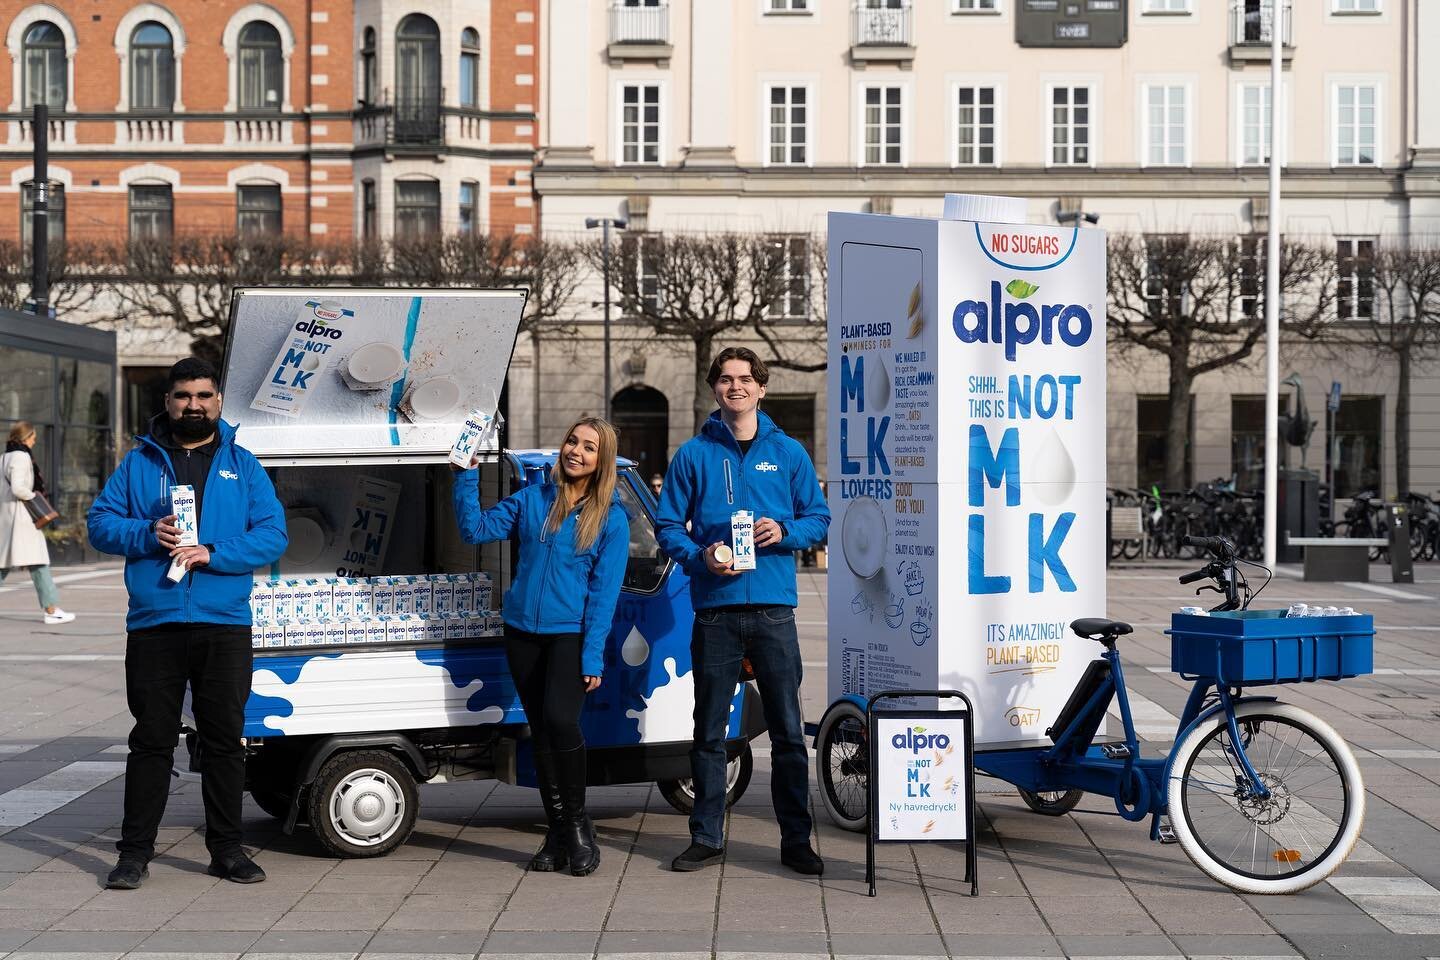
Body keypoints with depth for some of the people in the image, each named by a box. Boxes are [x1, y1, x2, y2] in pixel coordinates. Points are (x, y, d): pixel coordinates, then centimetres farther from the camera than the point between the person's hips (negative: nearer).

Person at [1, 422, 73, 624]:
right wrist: (33, 496, -5)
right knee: (38, 564, -7)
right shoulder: (21, 457, -11)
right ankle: (51, 610, -7)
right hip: (21, 516, -9)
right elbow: (17, 488, -22)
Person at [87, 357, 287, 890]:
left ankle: (227, 848, 16)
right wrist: (148, 534, -13)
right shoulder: (139, 462, 9)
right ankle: (135, 852, 12)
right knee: (151, 739, 4)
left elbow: (272, 536, 0)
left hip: (225, 626, 0)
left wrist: (213, 554, -14)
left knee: (224, 738, 6)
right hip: (153, 625, 0)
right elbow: (100, 523, 6)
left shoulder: (243, 465, 8)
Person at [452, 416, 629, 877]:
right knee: (540, 730, 7)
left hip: (571, 634, -4)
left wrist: (593, 655, -11)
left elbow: (604, 591, -5)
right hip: (523, 632, 4)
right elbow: (476, 528, 6)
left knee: (560, 719, -21)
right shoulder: (532, 498, 7)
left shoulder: (611, 518, -2)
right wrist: (467, 477, -5)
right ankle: (558, 831, 17)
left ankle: (578, 826, -3)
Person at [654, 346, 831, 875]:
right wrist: (700, 557, -11)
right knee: (709, 731, 8)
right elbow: (668, 524, 7)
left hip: (774, 610, 0)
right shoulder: (693, 454, 7)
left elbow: (818, 517, 11)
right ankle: (706, 837, 18)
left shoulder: (788, 453, 8)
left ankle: (796, 839, 10)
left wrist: (785, 531, -9)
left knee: (788, 729, 2)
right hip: (715, 609, 0)